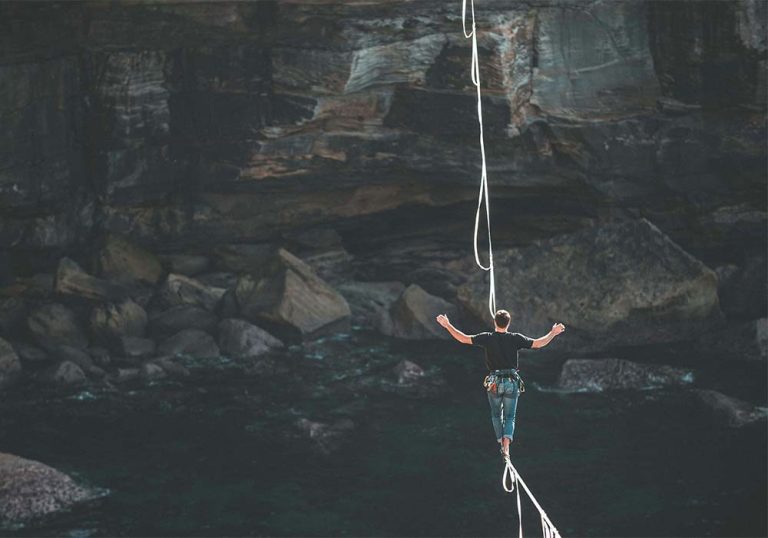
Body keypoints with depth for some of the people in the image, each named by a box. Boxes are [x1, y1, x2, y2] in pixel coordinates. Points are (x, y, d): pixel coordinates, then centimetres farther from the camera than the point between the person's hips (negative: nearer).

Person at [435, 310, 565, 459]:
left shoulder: (487, 338, -6)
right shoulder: (515, 338, -5)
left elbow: (464, 339, -6)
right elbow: (538, 343, -3)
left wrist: (447, 325, 4)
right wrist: (553, 333, 11)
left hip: (494, 382, 0)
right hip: (512, 382, 0)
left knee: (496, 415, 19)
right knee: (509, 417, 7)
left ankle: (501, 444, 16)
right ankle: (506, 447, -11)